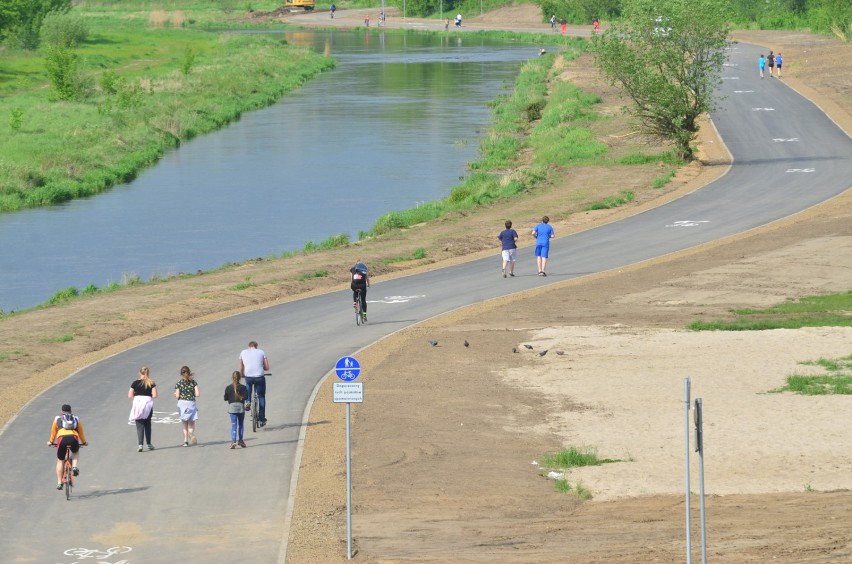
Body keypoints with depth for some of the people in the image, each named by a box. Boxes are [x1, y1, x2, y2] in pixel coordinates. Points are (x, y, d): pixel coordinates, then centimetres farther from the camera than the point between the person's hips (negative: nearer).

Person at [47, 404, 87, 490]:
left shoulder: (57, 419, 27)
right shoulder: (76, 419, 30)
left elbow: (53, 432, 35)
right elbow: (81, 432, 38)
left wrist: (51, 442, 52)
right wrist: (84, 442, 54)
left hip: (62, 438, -1)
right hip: (74, 438, 1)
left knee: (60, 461, 15)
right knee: (76, 453, 33)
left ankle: (59, 483, 10)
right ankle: (75, 467, 5)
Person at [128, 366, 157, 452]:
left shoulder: (135, 383, -2)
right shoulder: (152, 383, -1)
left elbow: (130, 396, -3)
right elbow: (154, 395, -7)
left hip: (137, 404, -1)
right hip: (148, 404, 1)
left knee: (140, 426, 0)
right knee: (147, 425, 18)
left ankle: (140, 445, -12)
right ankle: (149, 444, 24)